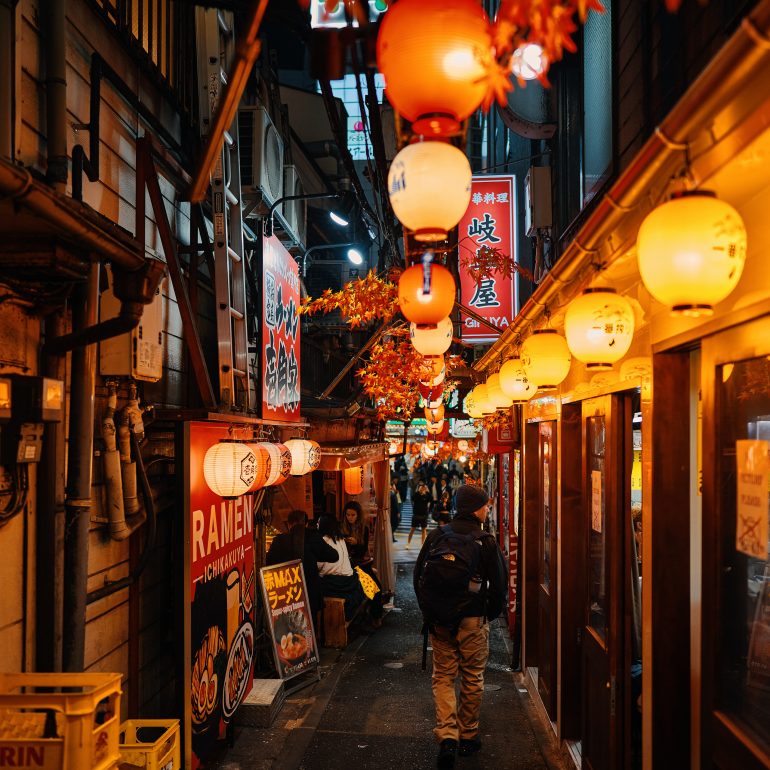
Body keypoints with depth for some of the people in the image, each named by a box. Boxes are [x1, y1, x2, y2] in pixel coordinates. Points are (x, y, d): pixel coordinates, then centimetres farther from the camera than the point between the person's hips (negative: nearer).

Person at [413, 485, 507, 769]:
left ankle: (447, 736, -4)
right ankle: (468, 737, 23)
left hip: (439, 620, 2)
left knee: (443, 677, 10)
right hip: (472, 620, -2)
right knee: (472, 678, 12)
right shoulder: (485, 541, -12)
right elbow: (499, 584, -6)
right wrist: (490, 614, 11)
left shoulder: (437, 535, -3)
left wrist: (428, 610, 15)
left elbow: (419, 576, 4)